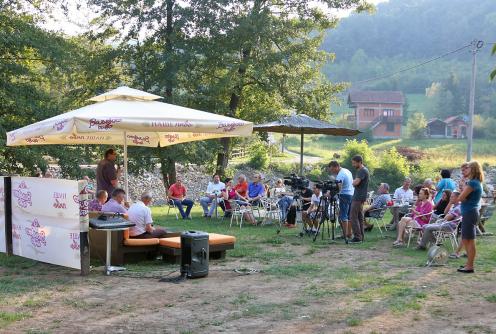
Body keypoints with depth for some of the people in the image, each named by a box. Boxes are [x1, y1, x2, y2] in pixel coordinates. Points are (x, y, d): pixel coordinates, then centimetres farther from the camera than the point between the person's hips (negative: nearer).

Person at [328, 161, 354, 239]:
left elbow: (338, 188, -28)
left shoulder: (340, 175, -15)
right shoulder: (347, 171, 14)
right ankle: (349, 234, 12)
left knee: (343, 216, -6)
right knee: (349, 216, 11)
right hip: (352, 194, 10)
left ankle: (345, 235, -8)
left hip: (345, 195, -10)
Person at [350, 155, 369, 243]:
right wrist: (355, 182, 8)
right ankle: (360, 236, 13)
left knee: (353, 216, -10)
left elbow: (356, 183, -25)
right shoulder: (362, 170, 17)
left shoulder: (362, 171, -15)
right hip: (359, 197, 10)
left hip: (358, 197, -10)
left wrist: (353, 181, -6)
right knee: (359, 216, 11)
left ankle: (357, 237, -11)